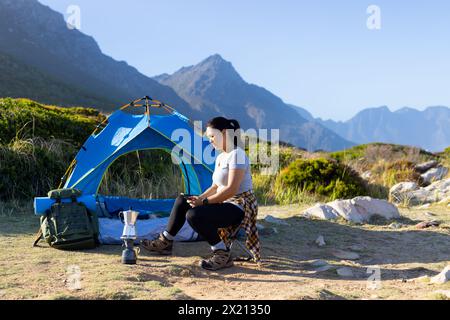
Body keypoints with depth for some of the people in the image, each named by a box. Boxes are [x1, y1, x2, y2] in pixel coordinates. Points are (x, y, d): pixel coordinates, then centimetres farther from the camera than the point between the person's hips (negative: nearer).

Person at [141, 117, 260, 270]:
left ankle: (222, 254, -16)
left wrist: (204, 202, -19)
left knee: (194, 215, -28)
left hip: (240, 207, -10)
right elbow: (216, 186, 19)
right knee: (182, 201, 7)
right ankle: (165, 242, 14)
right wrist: (199, 198, 2)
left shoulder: (237, 155, -17)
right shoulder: (220, 157, 14)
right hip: (226, 204, 10)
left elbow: (231, 189, -24)